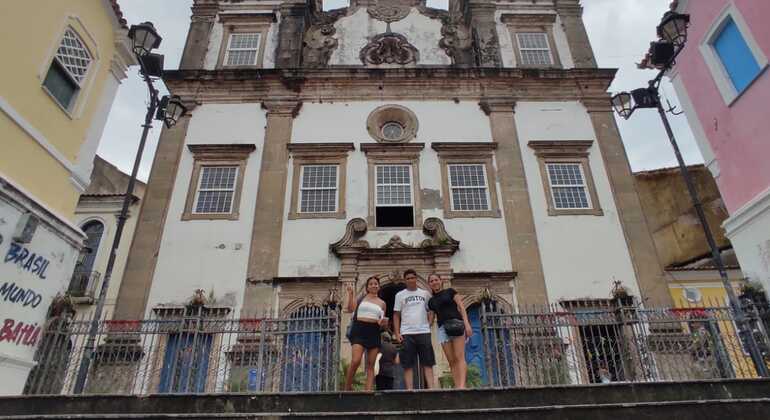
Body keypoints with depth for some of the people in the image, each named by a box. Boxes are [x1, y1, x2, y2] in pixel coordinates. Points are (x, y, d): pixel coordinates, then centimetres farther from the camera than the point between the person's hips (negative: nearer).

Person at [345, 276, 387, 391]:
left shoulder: (382, 303, 16)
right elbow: (351, 309, -2)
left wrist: (383, 322, 0)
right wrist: (350, 294, -7)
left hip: (374, 332, 4)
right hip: (359, 330, -3)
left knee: (371, 365, 1)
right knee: (356, 361, -18)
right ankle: (347, 387, 1)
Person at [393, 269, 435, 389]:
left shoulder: (425, 293, 11)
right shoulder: (400, 295, 8)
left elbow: (431, 311, 14)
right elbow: (396, 315, 7)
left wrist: (429, 324, -2)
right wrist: (397, 333, -2)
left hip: (424, 332, 1)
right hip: (407, 334, -1)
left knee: (427, 363, -1)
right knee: (408, 364, -1)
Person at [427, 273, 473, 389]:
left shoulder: (450, 291, 11)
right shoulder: (431, 301, 21)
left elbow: (461, 307, 3)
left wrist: (467, 324, -10)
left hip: (456, 324, -4)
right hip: (442, 328, 4)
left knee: (459, 357, -14)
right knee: (451, 361, -3)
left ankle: (462, 386, -24)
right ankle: (457, 387, -6)